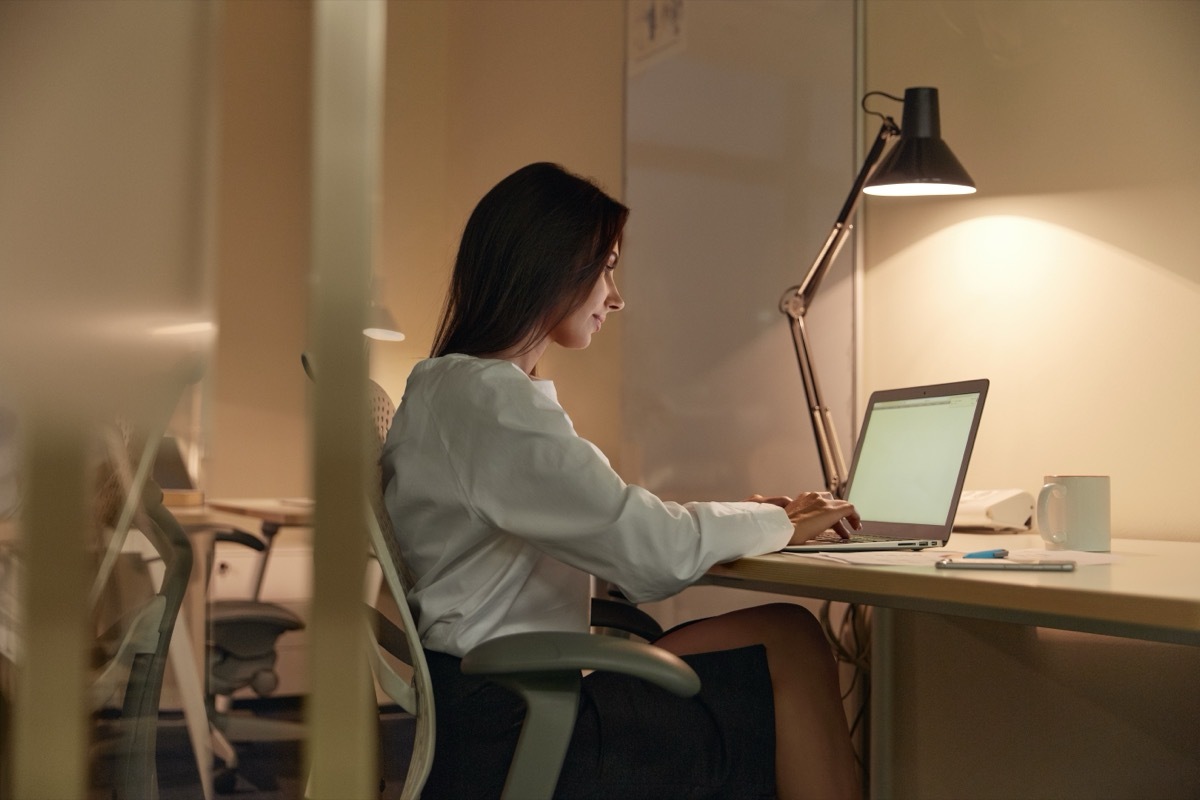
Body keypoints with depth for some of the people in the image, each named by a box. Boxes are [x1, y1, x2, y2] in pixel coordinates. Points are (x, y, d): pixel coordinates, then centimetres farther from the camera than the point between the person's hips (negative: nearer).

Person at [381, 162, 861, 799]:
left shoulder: (450, 387, 16)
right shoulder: (491, 398, -16)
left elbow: (605, 528, 18)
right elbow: (649, 548, -18)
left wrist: (747, 517, 11)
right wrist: (781, 524, 0)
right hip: (498, 738, -9)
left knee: (786, 637, 0)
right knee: (787, 643, -8)